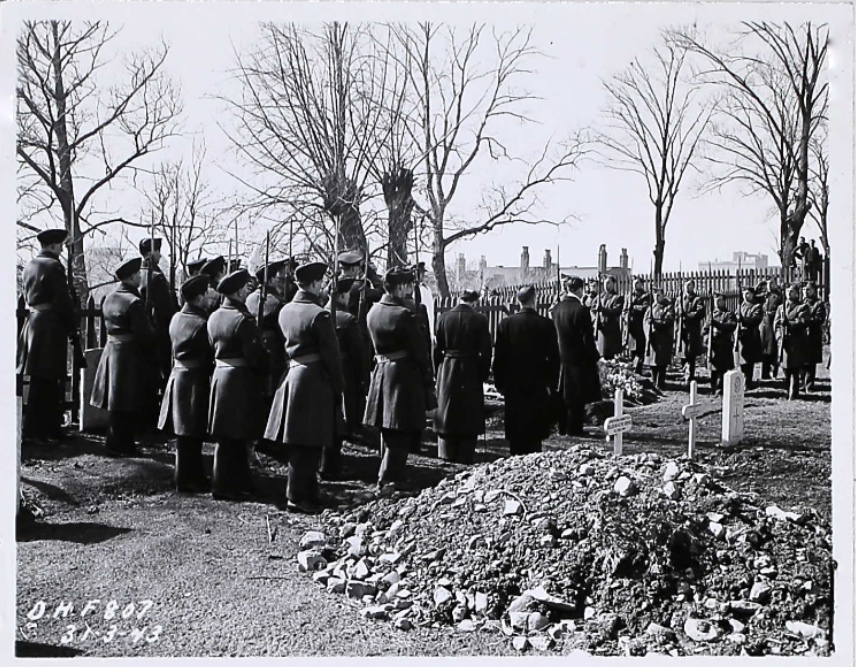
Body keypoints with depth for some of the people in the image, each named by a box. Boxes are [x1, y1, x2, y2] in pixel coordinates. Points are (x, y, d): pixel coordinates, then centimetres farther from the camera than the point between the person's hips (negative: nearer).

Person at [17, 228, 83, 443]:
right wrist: (73, 332, -8)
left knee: (41, 380, 12)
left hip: (33, 322, 9)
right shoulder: (54, 266, -12)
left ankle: (50, 427, 18)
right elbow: (63, 301, -14)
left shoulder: (29, 266, 13)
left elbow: (27, 298, 17)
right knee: (47, 380, -3)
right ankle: (31, 429, 0)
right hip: (51, 325, -9)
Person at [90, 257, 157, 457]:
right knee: (128, 405, 0)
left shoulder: (109, 298, 9)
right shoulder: (134, 302, -18)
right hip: (130, 356, -9)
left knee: (116, 403, 15)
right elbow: (145, 334, -18)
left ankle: (116, 443, 24)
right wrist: (153, 358, -8)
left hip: (111, 351, 9)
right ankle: (122, 446, 5)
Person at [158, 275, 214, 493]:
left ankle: (193, 477, 23)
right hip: (195, 381, -8)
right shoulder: (202, 323, -17)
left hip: (177, 376, 8)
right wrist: (211, 376, -2)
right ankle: (187, 480, 7)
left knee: (185, 434, 13)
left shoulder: (176, 319, 8)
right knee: (191, 436, 0)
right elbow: (208, 357, -14)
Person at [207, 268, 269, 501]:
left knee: (227, 436, 14)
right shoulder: (243, 319, -16)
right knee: (234, 436, 0)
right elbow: (256, 355, -17)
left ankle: (238, 483, 23)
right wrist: (265, 373, -1)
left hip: (219, 375, 8)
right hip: (240, 380, -8)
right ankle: (224, 486, 5)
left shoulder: (214, 317, 9)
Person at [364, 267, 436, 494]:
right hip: (404, 374, -7)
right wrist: (428, 380, -7)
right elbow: (420, 350, -13)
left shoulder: (373, 312, 4)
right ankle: (389, 478, -3)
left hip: (381, 371, 7)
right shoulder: (404, 315, -17)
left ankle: (390, 474, 28)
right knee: (402, 431, -1)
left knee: (388, 429, 18)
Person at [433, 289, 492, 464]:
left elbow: (437, 348, 0)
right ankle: (465, 455, 8)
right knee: (469, 416, 7)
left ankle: (447, 454, 17)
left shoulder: (444, 318, -3)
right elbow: (485, 351, -8)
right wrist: (483, 374, 2)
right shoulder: (479, 320, -9)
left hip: (447, 371, 2)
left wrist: (438, 371, 9)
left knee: (447, 413, 12)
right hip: (471, 372, -2)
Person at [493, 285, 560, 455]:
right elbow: (553, 358, -4)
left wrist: (500, 383, 7)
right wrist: (551, 383, 4)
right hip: (537, 386, -1)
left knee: (515, 431, 7)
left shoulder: (505, 323, -4)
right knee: (535, 430, 4)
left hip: (513, 385, 1)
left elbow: (498, 356, 0)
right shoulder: (546, 324, -7)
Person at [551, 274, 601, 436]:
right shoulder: (581, 310, -19)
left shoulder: (556, 309, 1)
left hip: (562, 356, 6)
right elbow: (587, 339, -17)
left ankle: (563, 427, 22)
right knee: (577, 397, 3)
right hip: (579, 358, -6)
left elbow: (555, 333, 7)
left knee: (564, 394, 15)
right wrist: (595, 357, -7)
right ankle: (574, 428, 8)